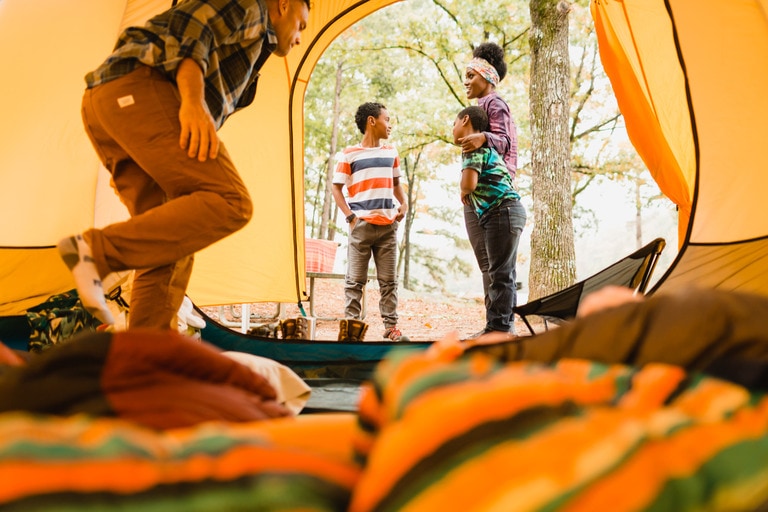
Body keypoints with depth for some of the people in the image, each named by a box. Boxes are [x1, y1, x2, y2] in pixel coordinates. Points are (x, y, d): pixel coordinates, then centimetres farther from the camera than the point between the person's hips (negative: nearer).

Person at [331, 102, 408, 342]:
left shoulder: (391, 153, 13)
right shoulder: (349, 154, -1)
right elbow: (337, 188, 1)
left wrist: (403, 204, 6)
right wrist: (350, 216, -9)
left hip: (388, 225, 4)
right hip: (361, 225, -4)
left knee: (388, 280, 7)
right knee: (355, 280, -1)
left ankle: (391, 326, 12)